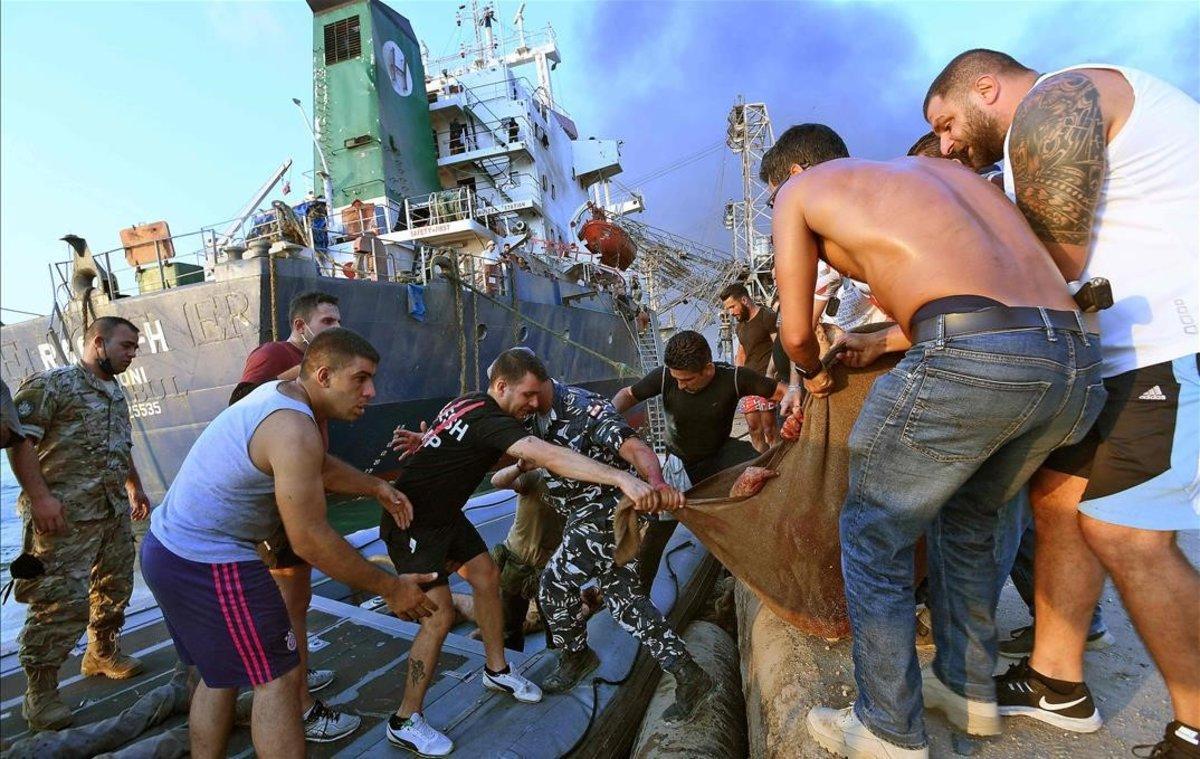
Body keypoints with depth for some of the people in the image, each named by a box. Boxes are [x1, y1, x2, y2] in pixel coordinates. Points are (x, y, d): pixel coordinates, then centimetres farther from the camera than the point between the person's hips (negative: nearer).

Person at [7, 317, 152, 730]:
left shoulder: (117, 393, 17)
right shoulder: (52, 382, -8)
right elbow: (20, 438, -16)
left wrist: (135, 488, 29)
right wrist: (39, 495, -23)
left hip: (115, 511, 8)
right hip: (66, 515, -8)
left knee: (115, 587, 17)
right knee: (61, 601, -6)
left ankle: (102, 653, 36)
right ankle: (39, 690, 9)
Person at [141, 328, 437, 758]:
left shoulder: (278, 392, 5)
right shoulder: (294, 430, -26)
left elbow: (319, 466, 21)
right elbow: (311, 541, -25)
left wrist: (377, 487, 12)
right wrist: (390, 588, -17)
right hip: (209, 565, -10)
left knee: (221, 672, 22)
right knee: (278, 679, 0)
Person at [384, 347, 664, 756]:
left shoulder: (470, 402, -2)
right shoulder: (488, 420, -31)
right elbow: (550, 457, -44)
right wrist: (624, 479, -51)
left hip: (444, 513, 10)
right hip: (412, 525, -10)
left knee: (487, 576, 11)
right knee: (440, 616, -10)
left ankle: (496, 670, 29)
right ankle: (405, 722, 8)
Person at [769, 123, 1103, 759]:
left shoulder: (800, 189, 16)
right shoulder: (937, 166, 33)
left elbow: (795, 332, 11)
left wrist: (814, 372, 34)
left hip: (968, 358, -7)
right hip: (1078, 363, 8)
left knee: (874, 533, 14)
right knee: (966, 516, 29)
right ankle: (968, 690, 41)